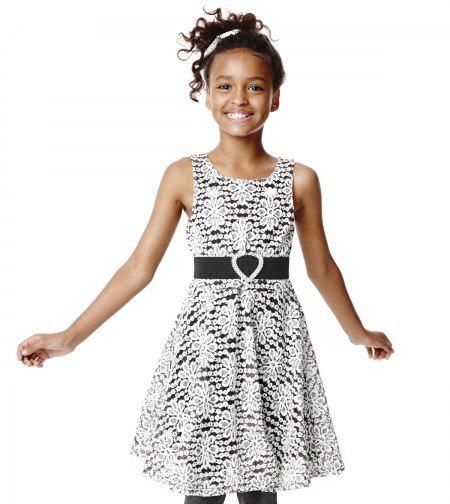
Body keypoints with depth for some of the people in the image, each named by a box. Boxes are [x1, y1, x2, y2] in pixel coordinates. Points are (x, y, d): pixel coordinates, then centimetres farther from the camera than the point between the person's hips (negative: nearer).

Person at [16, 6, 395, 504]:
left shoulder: (299, 179, 1)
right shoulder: (184, 176, -1)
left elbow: (321, 266, 13)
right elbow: (140, 267, 0)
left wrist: (357, 332, 23)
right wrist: (69, 337, -2)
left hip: (274, 348, 1)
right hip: (205, 342, -1)